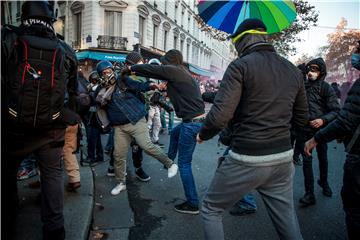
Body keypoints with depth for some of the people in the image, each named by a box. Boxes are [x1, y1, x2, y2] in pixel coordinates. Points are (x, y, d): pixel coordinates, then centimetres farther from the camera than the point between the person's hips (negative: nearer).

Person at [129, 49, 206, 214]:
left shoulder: (173, 70, -9)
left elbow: (151, 69, -4)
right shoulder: (183, 73, 15)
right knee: (174, 133, 36)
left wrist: (132, 69, 11)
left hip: (192, 123, -9)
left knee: (184, 164, -1)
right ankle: (169, 161, 54)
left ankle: (192, 204, 7)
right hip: (196, 119, 9)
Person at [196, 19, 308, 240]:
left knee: (211, 210, 14)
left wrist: (203, 135, -1)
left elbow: (219, 116, -20)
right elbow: (301, 118, 17)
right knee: (287, 219, 19)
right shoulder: (293, 71, 9)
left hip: (246, 160, -6)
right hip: (283, 158, 6)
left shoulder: (240, 66, -11)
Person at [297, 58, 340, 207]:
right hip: (304, 130, 1)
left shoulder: (326, 88, -5)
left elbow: (336, 110, -9)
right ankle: (309, 194, 6)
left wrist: (323, 120, -26)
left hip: (320, 129, -1)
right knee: (307, 161, 0)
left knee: (323, 159, 16)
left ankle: (323, 182, 43)